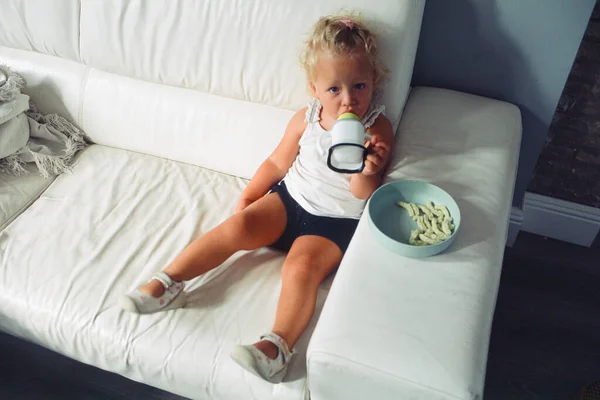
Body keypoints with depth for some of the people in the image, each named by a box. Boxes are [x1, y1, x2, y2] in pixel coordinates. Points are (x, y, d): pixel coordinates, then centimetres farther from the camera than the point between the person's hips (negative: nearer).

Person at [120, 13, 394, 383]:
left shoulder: (379, 129, -8)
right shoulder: (306, 118, -1)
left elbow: (368, 196, -8)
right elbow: (278, 163, 11)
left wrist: (366, 175, -31)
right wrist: (247, 199, 5)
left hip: (336, 220, -3)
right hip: (290, 199, 4)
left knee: (301, 266, -29)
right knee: (237, 227, -16)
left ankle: (278, 344, -34)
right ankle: (167, 282, -11)